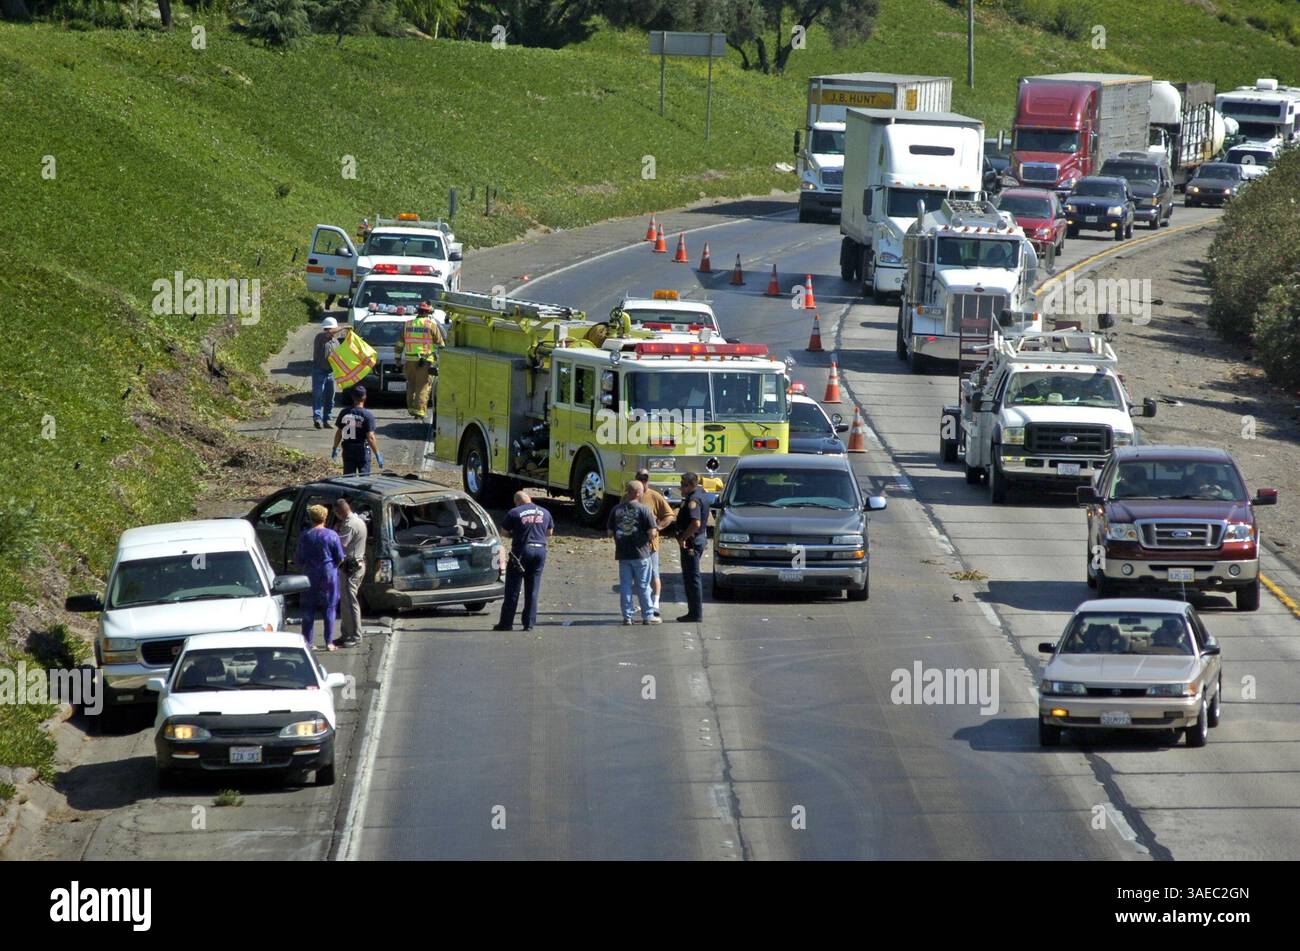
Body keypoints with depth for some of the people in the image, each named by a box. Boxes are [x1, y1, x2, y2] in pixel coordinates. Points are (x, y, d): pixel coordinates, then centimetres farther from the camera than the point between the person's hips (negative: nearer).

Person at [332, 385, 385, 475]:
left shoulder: (344, 413, -2)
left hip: (347, 450, 3)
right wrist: (377, 455, -11)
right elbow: (370, 437, -16)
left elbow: (338, 433, 3)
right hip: (362, 450, -3)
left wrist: (335, 448, 17)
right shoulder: (368, 415, -13)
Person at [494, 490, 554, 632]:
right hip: (540, 550, 4)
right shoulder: (544, 513, 8)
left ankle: (506, 622, 4)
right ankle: (529, 623, 7)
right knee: (533, 590, 9)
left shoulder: (514, 513, -6)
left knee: (512, 589, 3)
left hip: (521, 551, -4)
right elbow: (550, 532, 19)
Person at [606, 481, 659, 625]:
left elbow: (609, 532, 4)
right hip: (640, 553, -3)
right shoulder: (643, 510, -10)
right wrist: (655, 532, 9)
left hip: (622, 554, 3)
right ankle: (647, 616, 10)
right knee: (643, 586, 5)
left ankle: (627, 616, 8)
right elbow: (651, 533, -13)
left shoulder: (616, 510, 1)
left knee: (625, 585, 8)